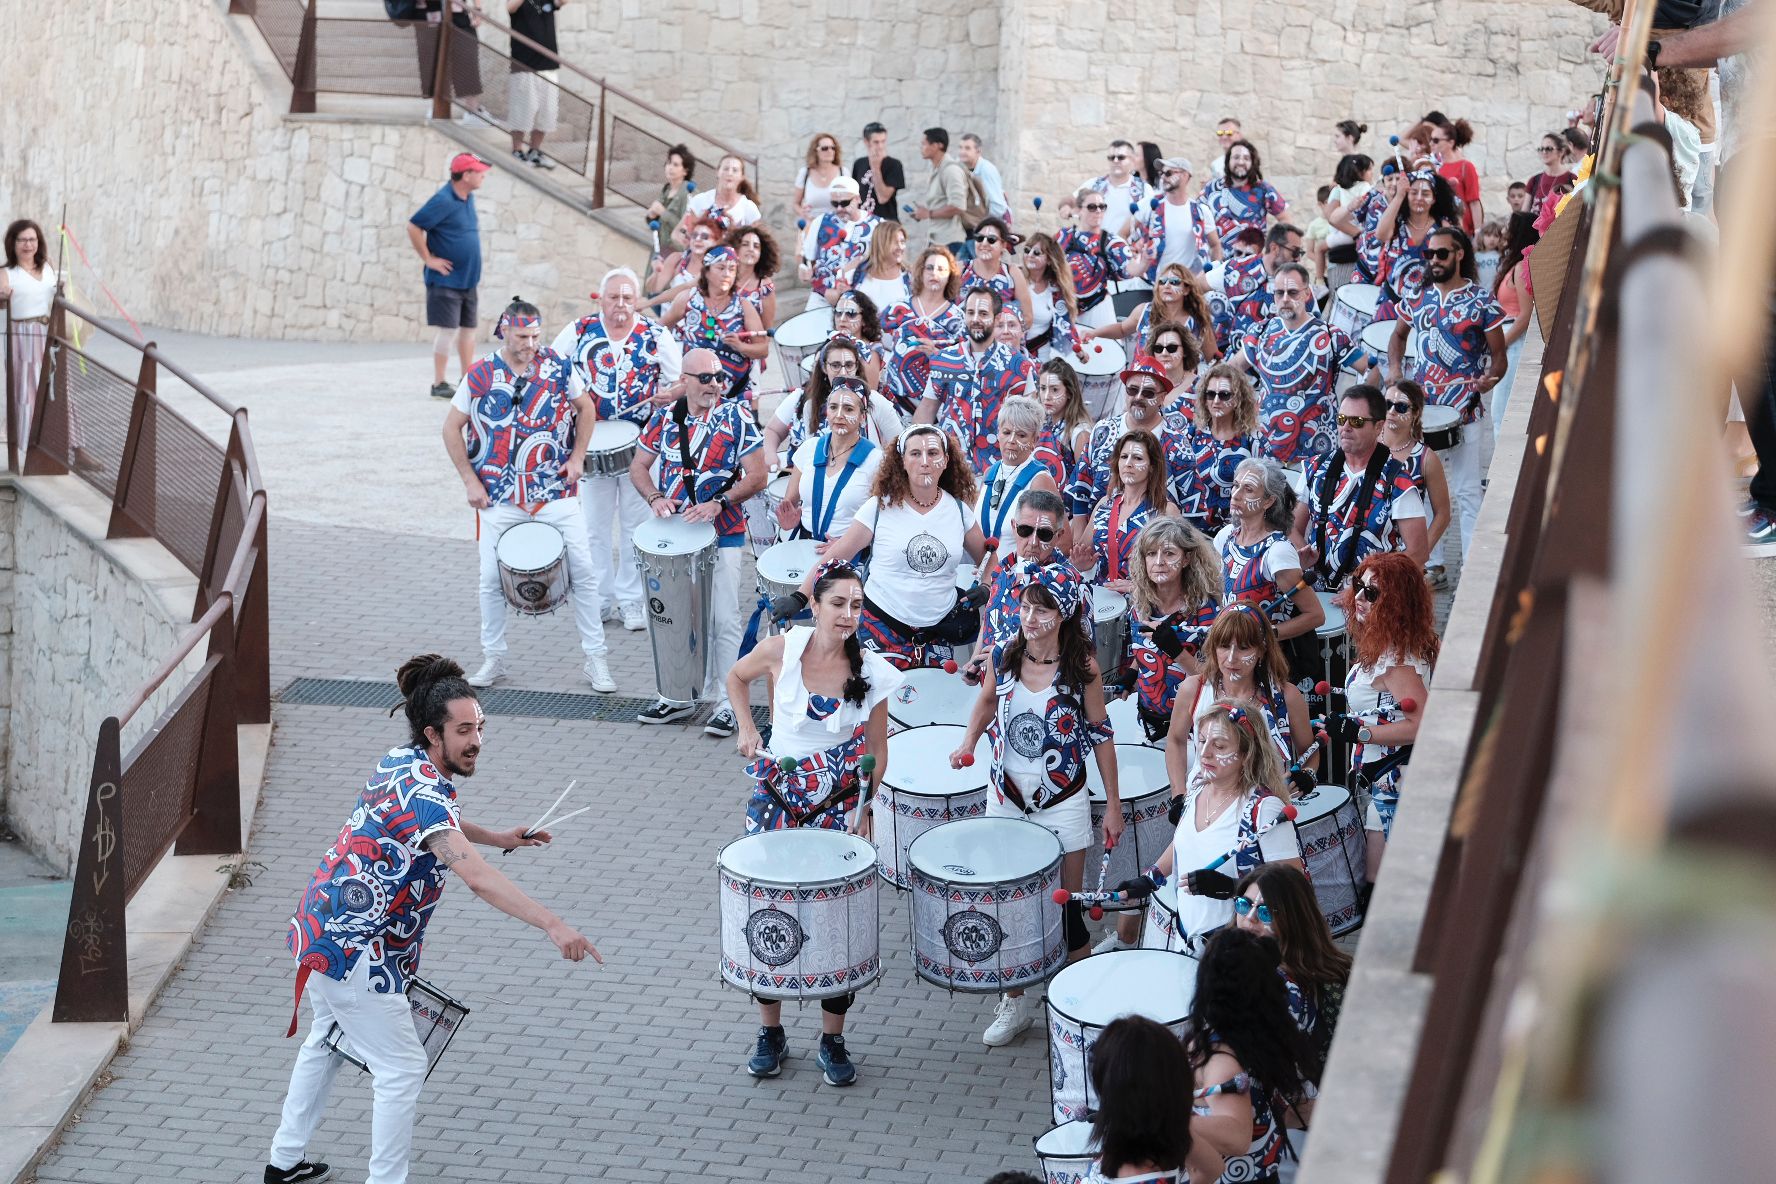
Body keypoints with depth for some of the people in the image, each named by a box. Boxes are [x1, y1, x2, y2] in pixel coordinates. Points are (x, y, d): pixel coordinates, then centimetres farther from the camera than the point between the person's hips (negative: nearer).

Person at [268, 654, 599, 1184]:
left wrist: (496, 836, 17)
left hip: (320, 928, 10)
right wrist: (553, 926, -47)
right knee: (401, 1069, -1)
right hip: (354, 952, -10)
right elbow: (479, 878, -40)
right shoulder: (422, 795, -27)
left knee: (326, 1040, 27)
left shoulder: (400, 761, 1)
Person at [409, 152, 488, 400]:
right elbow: (414, 227, -19)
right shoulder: (443, 201, -17)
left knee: (468, 328, 11)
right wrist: (429, 259, -15)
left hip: (468, 279, 8)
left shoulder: (468, 199, 8)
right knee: (448, 330, -7)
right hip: (446, 279, -8)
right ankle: (439, 384, 0)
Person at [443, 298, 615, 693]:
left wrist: (577, 457, 2)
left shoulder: (558, 367, -3)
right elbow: (452, 428, 4)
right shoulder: (480, 375, -5)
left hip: (556, 490, 0)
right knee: (492, 578, 3)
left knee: (584, 569, -5)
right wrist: (470, 480, -2)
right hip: (499, 497, 0)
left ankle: (596, 659, 5)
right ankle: (493, 659, 20)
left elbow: (585, 408, 13)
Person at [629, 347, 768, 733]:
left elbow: (758, 476, -8)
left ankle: (726, 703, 4)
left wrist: (718, 503, -20)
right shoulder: (665, 418, 3)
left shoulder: (736, 417, -6)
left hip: (723, 534, -4)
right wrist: (655, 498, -11)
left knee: (723, 621, -4)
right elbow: (638, 467, 9)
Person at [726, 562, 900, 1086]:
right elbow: (736, 677, 12)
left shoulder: (872, 671, -9)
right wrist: (746, 728, -1)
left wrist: (863, 807, -12)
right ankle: (770, 1035, 20)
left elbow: (877, 751, -1)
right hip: (777, 800, 0)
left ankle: (833, 1042, 18)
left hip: (839, 807, 0)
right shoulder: (782, 649, -10)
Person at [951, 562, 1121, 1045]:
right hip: (1007, 797, 3)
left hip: (1062, 801, -3)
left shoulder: (1083, 668, -14)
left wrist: (1113, 805, -3)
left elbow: (1100, 733, -5)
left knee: (1067, 905, 4)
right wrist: (968, 742, -5)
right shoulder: (1003, 656, -7)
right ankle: (1014, 1002, 25)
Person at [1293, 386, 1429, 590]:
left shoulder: (1396, 483, -5)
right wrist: (1303, 555, -4)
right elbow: (1294, 527, 18)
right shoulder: (1317, 469, 9)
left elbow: (1417, 551, -7)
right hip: (1315, 592, 3)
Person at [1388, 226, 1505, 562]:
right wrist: (1395, 368, 6)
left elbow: (1499, 354, -1)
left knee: (1467, 492, -2)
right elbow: (1399, 335, 25)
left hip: (1464, 414, -4)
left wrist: (1490, 377, -22)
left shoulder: (1481, 302, -4)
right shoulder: (1419, 297, 8)